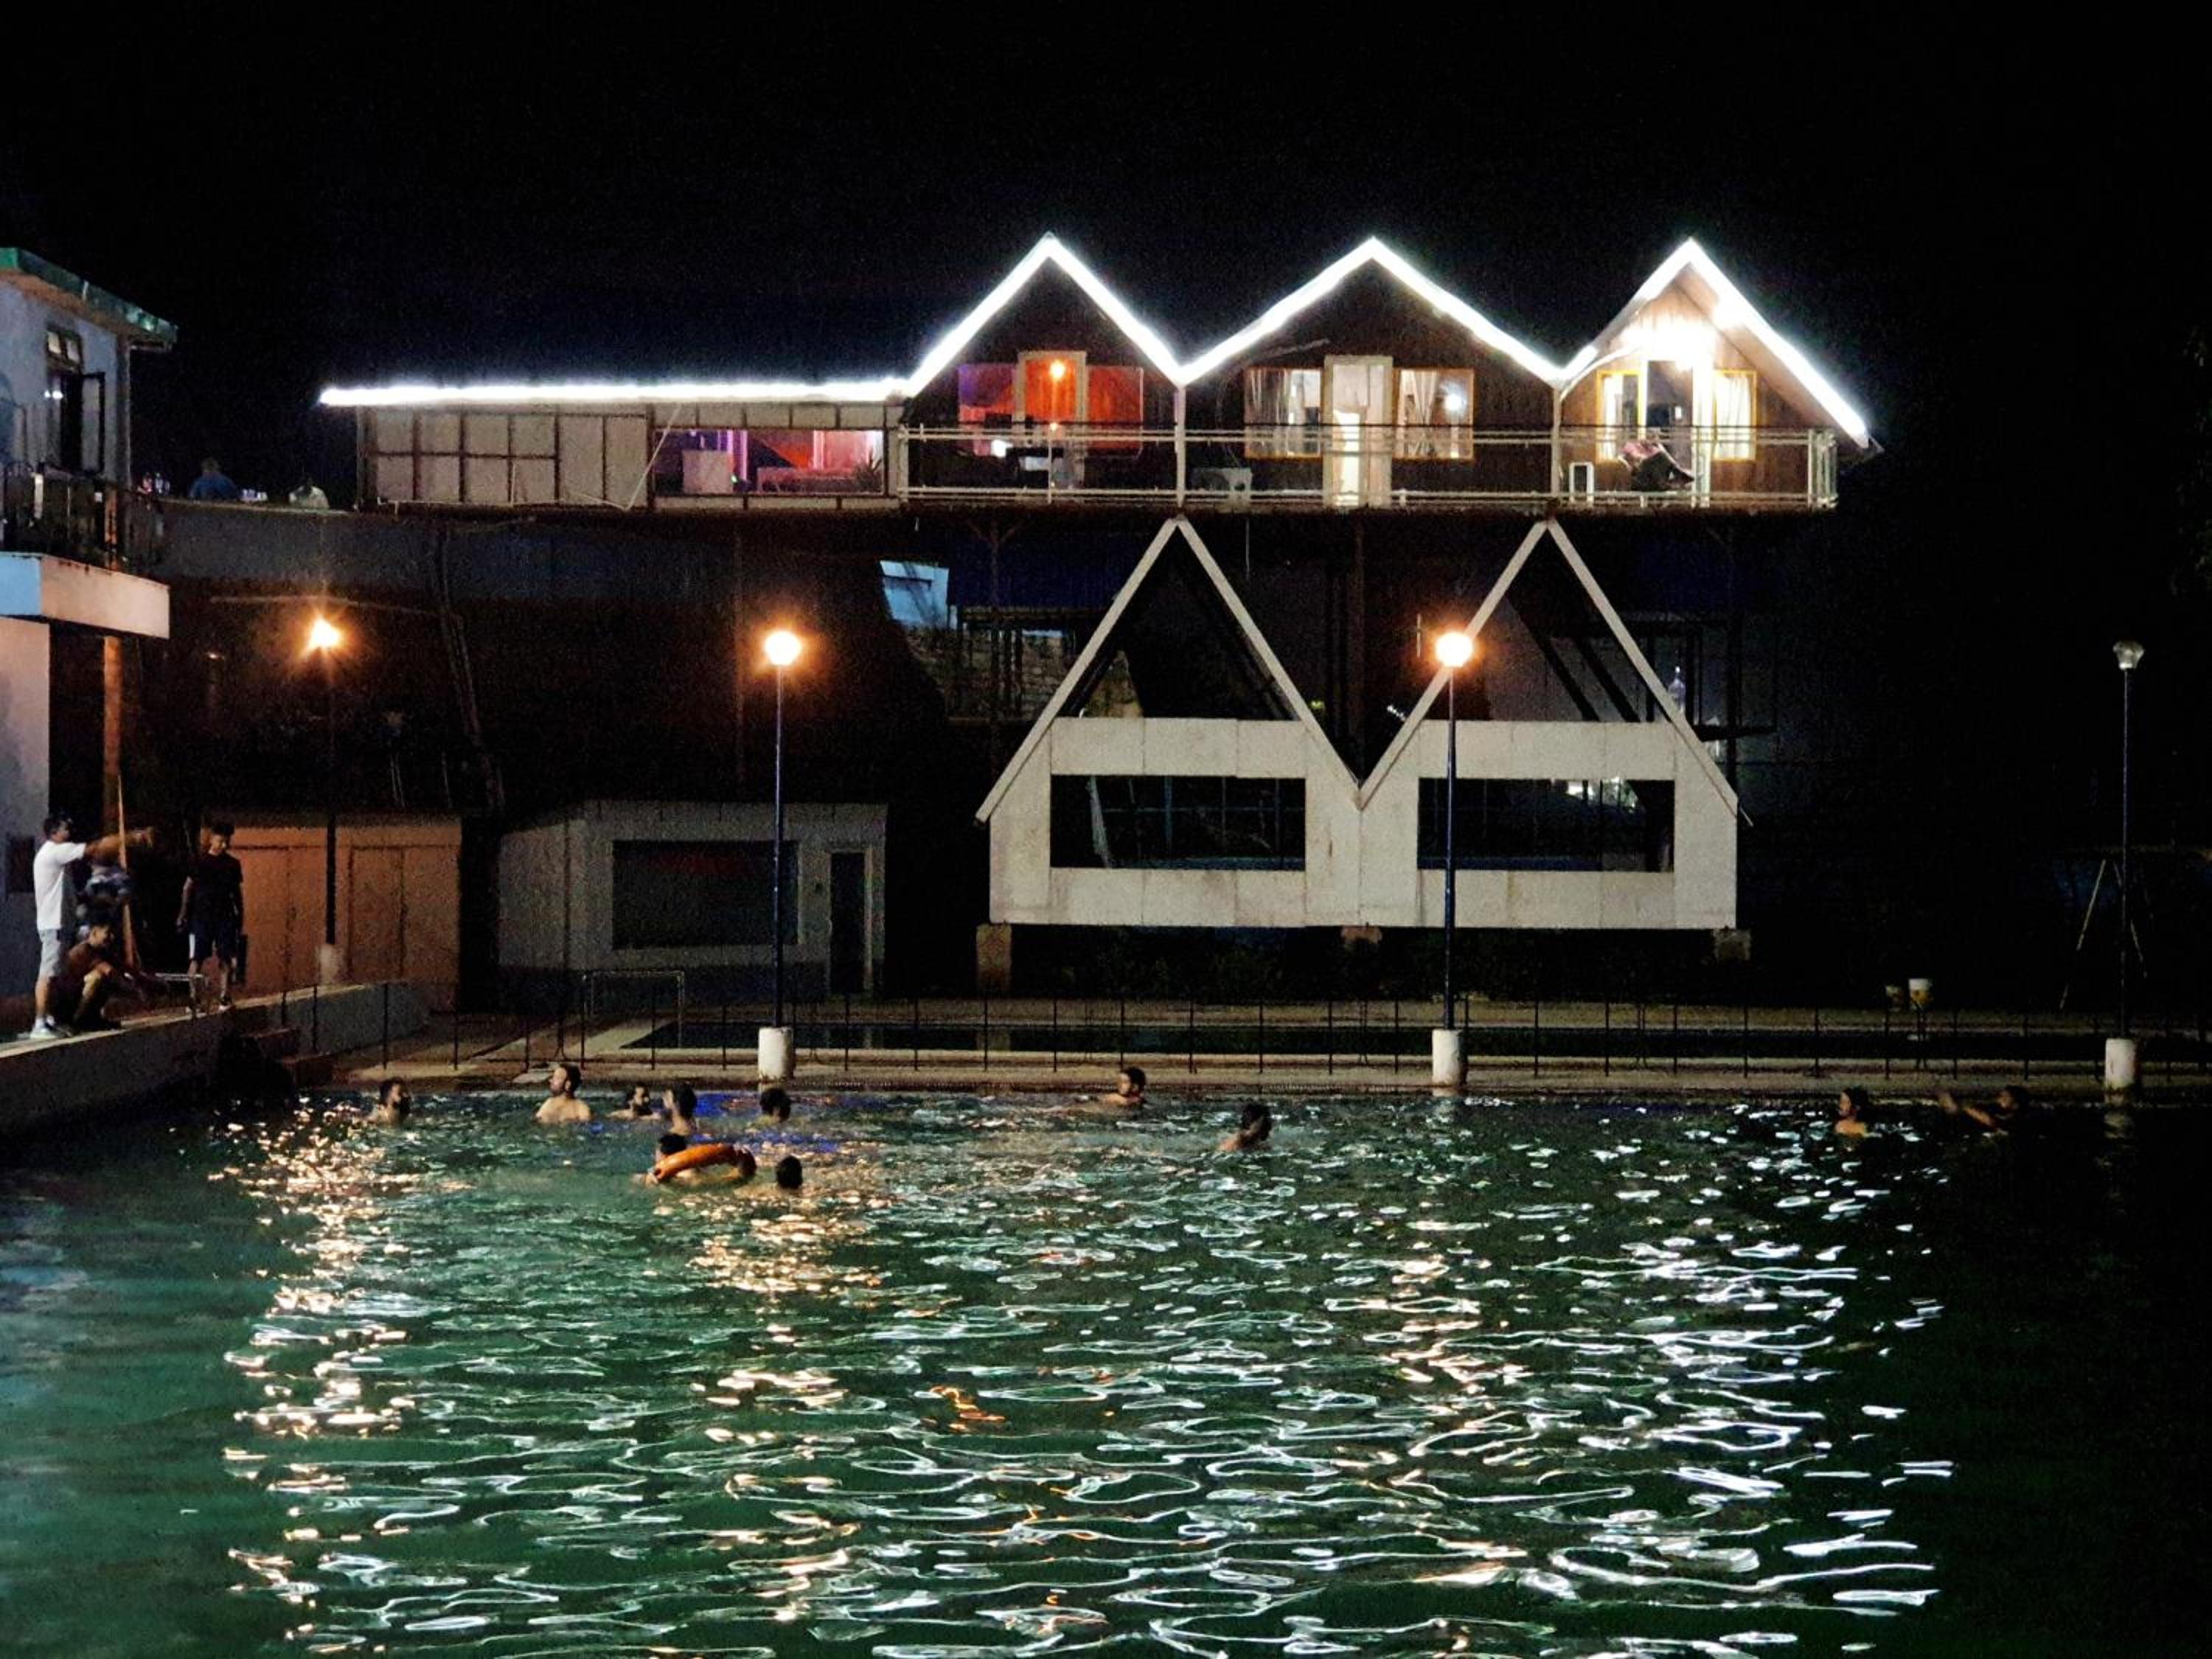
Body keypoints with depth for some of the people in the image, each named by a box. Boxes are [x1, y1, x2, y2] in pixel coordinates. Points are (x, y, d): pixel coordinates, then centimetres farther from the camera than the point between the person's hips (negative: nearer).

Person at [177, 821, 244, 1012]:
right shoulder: (199, 862, 2)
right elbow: (188, 889, 5)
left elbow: (238, 893, 13)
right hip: (201, 916, -2)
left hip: (225, 917, 2)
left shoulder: (232, 864, 8)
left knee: (225, 959, -2)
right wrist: (182, 915, 0)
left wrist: (241, 919, 11)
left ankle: (224, 996, 4)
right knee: (197, 959, -5)